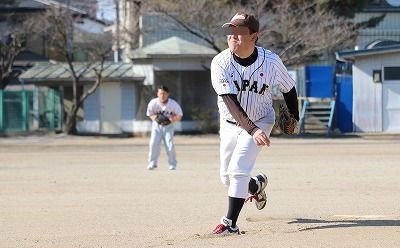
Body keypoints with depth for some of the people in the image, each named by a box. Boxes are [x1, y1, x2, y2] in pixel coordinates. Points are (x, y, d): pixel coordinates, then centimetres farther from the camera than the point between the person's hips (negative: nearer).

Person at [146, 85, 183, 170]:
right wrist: (156, 118, -22)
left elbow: (179, 117, -9)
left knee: (169, 144, -12)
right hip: (156, 125, 1)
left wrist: (169, 120, -26)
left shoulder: (173, 104, -19)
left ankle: (172, 164, 3)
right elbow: (150, 114, 0)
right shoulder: (153, 103, -16)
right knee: (153, 143, -12)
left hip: (168, 126, -1)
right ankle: (152, 163, 3)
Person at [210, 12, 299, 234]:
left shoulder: (270, 61, -20)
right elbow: (230, 101, -30)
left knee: (238, 169, -18)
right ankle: (256, 185, 44)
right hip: (231, 123, 3)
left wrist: (294, 118, 7)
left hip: (261, 120, -3)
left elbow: (289, 89, -1)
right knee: (227, 178, 11)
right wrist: (252, 130, -41)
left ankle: (230, 222, -11)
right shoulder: (220, 63, -22)